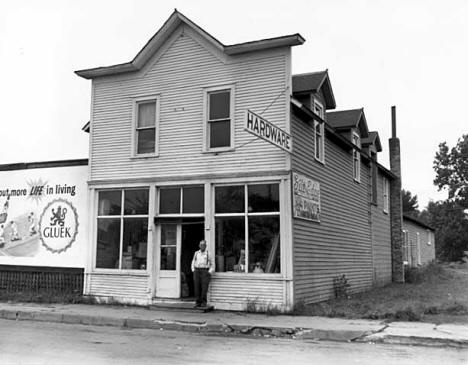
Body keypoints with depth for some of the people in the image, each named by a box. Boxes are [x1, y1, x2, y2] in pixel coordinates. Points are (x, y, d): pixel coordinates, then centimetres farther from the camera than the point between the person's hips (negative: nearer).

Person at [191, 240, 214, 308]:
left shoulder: (208, 254, 2)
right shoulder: (196, 253, 13)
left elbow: (212, 265, 5)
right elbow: (193, 263, 20)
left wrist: (209, 272, -6)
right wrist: (193, 271, 7)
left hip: (205, 271, -3)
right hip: (197, 271, 3)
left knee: (204, 287, -10)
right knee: (197, 287, -3)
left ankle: (203, 302, -2)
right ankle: (197, 302, 2)